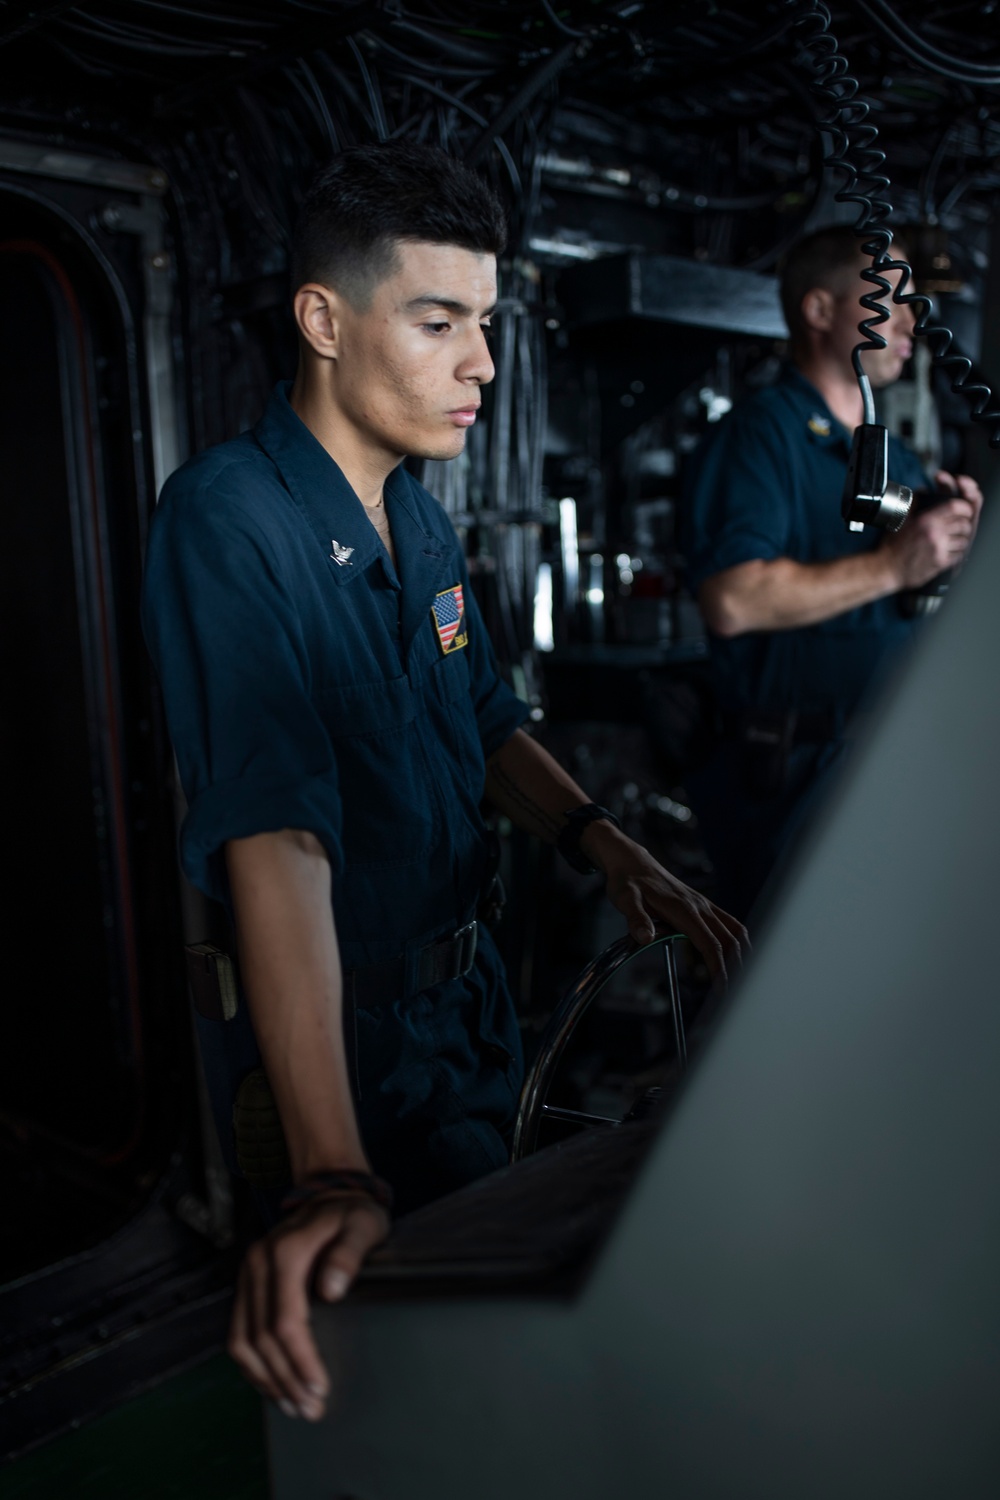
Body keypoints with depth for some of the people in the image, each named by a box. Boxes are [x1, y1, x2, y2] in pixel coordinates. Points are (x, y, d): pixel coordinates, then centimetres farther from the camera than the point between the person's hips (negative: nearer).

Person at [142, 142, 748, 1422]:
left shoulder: (421, 519, 4)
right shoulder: (226, 519, -25)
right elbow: (273, 837, -37)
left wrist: (618, 859, -4)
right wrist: (333, 1172, -43)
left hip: (463, 991, 9)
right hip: (334, 1030, -8)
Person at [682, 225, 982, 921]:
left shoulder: (899, 459, 18)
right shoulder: (760, 433, -9)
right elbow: (733, 601, -24)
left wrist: (951, 542, 1)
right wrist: (892, 566, -19)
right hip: (796, 776, -8)